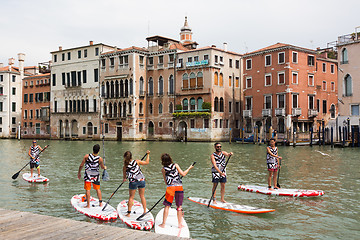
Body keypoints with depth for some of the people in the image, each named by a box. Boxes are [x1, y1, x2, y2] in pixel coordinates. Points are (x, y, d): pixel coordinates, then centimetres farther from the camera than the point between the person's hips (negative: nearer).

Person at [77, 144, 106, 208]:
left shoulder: (87, 156, -15)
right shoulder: (100, 159, -14)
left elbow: (81, 165, -9)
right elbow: (102, 167, 3)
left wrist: (79, 172, 7)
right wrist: (105, 167, 27)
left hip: (87, 174, -1)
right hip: (96, 175, 1)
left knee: (87, 189, 5)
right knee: (97, 189, 16)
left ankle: (88, 205, 6)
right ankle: (100, 203, 21)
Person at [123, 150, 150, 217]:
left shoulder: (125, 167, -5)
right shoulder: (137, 161, -4)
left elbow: (124, 176, 10)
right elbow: (147, 162, 9)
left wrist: (124, 178, 33)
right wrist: (148, 154, 21)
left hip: (133, 182, -1)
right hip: (141, 180, 2)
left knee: (131, 197, 10)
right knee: (142, 196, 15)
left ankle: (129, 213, 10)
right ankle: (145, 211, 20)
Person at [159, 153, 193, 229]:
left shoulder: (163, 169, 4)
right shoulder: (175, 165, 4)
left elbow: (166, 182, 10)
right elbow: (183, 174, 2)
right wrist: (189, 168, 15)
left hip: (170, 187, -1)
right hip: (179, 187, 1)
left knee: (167, 206, 8)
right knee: (179, 206, 9)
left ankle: (163, 224, 9)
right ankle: (179, 224, 14)